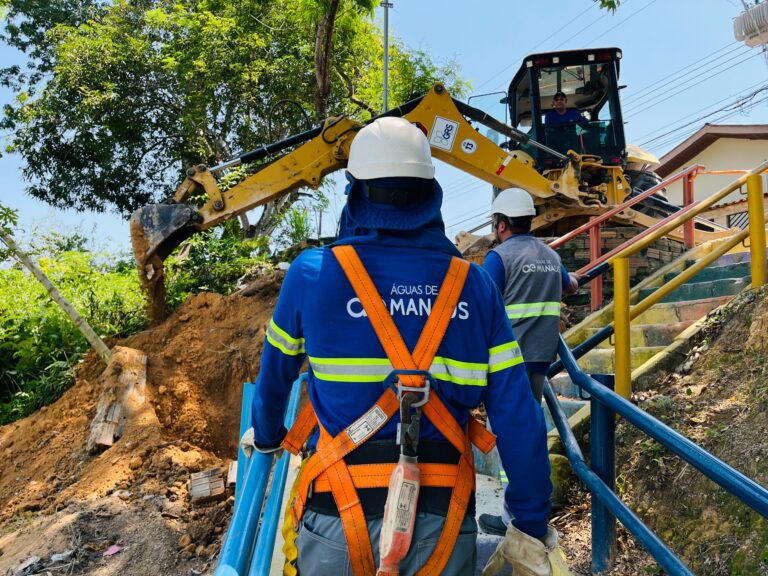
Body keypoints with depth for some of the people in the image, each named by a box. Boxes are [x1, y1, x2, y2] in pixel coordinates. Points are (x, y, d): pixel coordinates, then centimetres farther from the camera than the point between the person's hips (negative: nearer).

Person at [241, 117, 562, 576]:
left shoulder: (313, 274, -6)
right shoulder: (475, 285, -2)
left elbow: (276, 373, 11)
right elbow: (518, 416, -4)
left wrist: (266, 436, 31)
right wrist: (531, 526, 7)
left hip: (340, 518, -1)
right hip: (443, 523, 2)